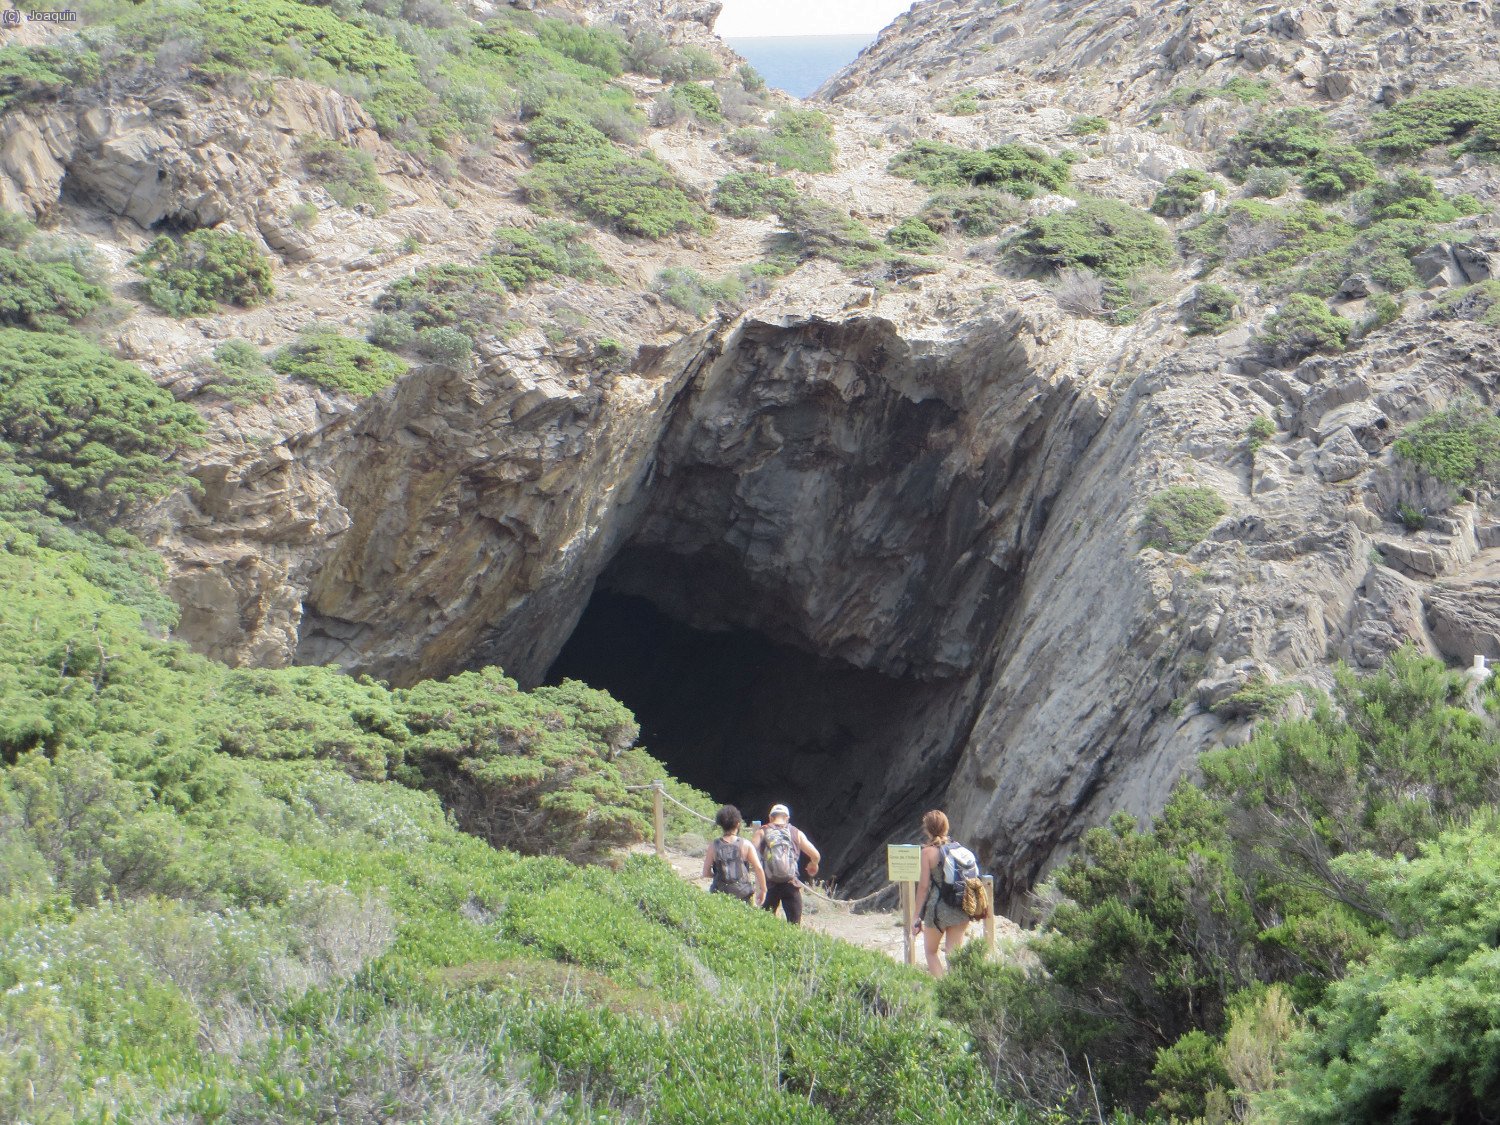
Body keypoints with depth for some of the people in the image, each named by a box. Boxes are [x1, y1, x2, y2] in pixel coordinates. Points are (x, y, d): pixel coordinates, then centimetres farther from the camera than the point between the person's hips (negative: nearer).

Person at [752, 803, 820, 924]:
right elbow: (815, 856, 5)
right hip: (791, 885, 0)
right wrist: (813, 865, 27)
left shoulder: (762, 832, 5)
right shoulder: (797, 833, 8)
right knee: (794, 925, 4)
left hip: (769, 884, 0)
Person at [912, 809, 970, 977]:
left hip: (938, 908, -4)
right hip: (960, 910, 4)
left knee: (931, 951, 16)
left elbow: (924, 885, -10)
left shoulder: (928, 851, -8)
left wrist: (917, 917, -4)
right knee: (954, 956, 6)